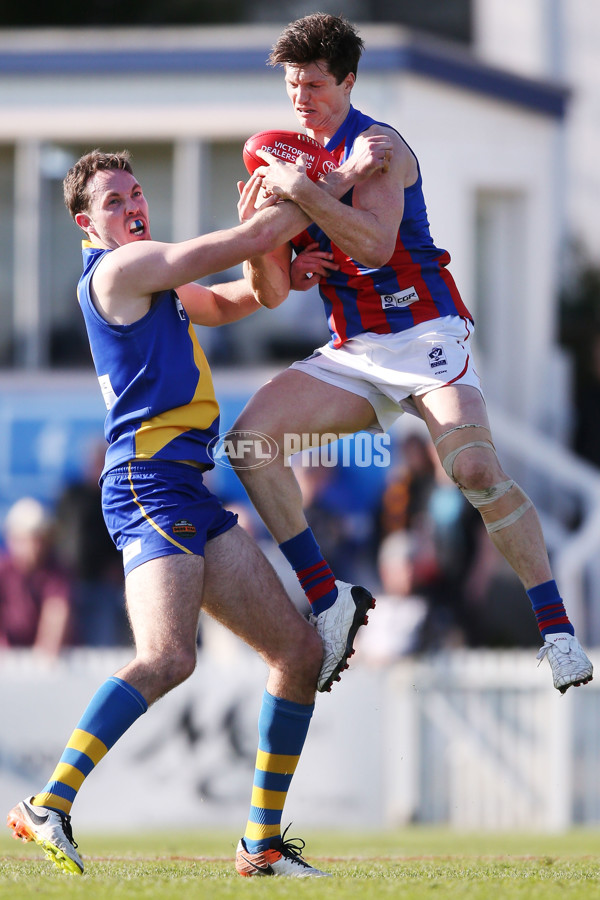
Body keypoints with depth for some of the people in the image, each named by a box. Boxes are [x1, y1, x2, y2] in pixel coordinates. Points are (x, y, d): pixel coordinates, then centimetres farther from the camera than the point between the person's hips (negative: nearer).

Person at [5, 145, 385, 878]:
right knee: (168, 658, -28)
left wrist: (259, 216, 17)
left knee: (300, 649, 7)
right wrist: (346, 177, 2)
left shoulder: (152, 283, 24)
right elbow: (254, 237, -7)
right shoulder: (120, 268, -5)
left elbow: (239, 299, 37)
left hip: (190, 495, 10)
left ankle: (263, 843, 9)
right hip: (150, 482, -10)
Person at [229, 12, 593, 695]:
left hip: (426, 337, -7)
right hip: (353, 353, 7)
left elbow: (375, 243, -26)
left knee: (476, 468, -27)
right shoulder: (296, 158, 14)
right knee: (250, 438, -13)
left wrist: (303, 194, -28)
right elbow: (272, 294, 13)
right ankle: (327, 605, -7)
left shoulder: (377, 146, -8)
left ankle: (556, 628, -19)